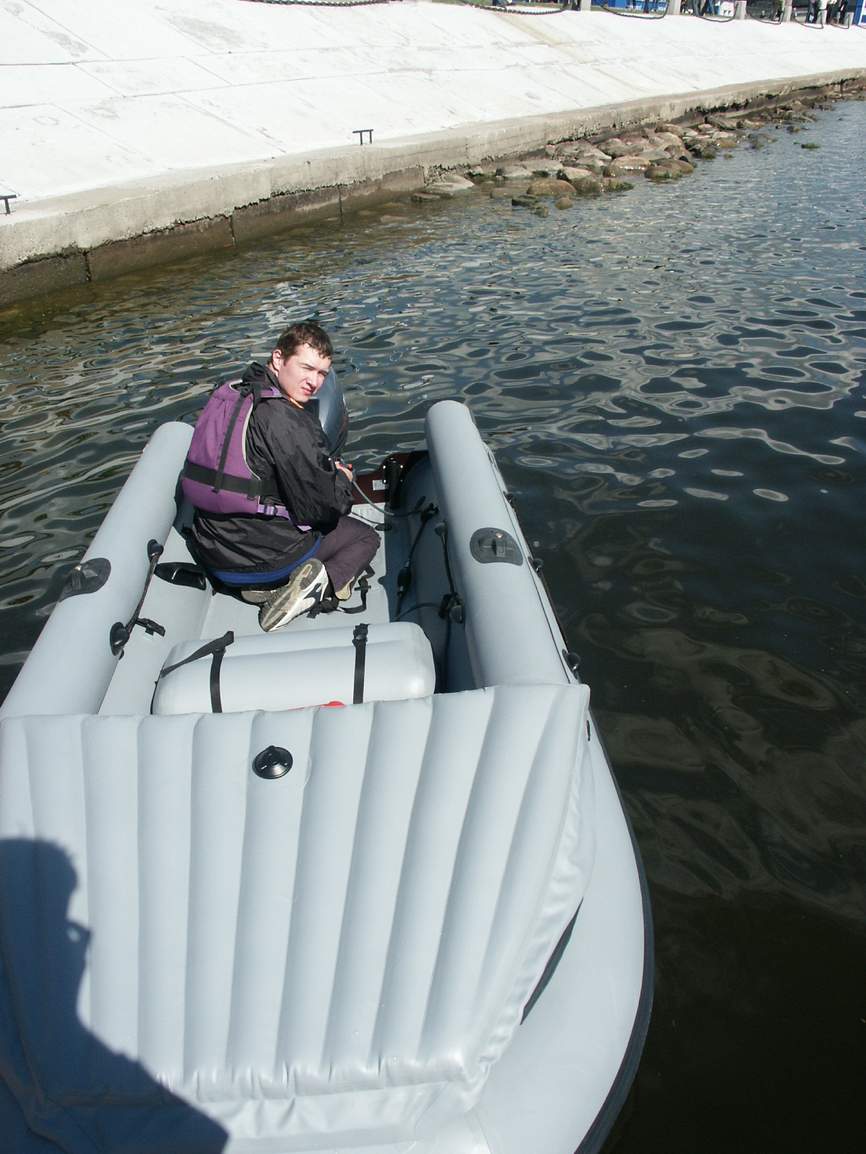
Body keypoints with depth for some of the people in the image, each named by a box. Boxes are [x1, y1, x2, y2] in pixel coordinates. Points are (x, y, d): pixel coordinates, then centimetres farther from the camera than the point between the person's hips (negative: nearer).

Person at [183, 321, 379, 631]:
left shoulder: (227, 396, 5)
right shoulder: (288, 422, -24)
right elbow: (324, 507, -19)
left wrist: (326, 469, 12)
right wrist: (342, 479, 3)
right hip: (262, 556, -7)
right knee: (366, 536, 17)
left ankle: (268, 587, 7)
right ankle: (326, 582, -12)